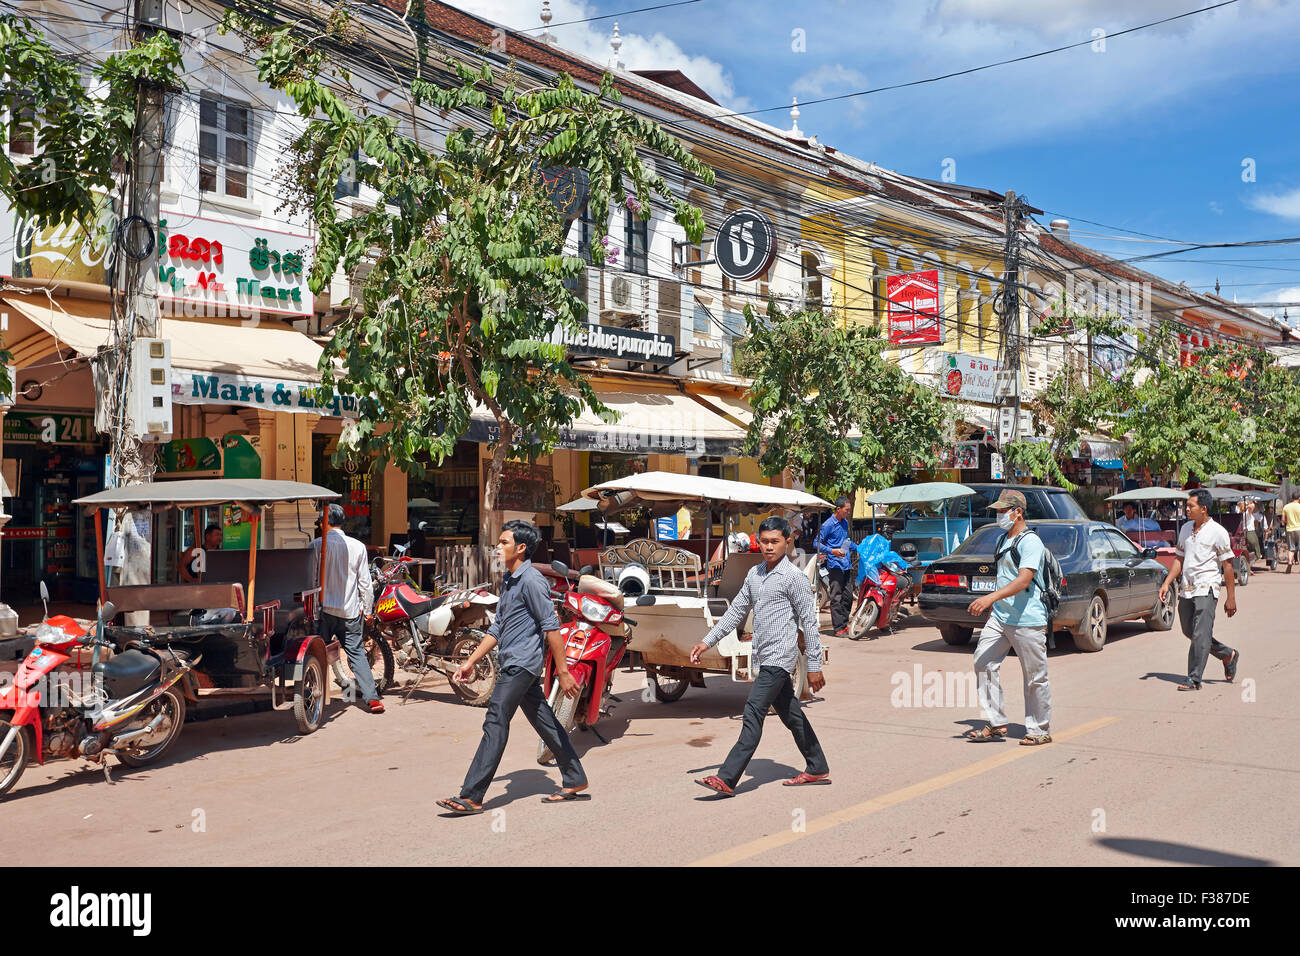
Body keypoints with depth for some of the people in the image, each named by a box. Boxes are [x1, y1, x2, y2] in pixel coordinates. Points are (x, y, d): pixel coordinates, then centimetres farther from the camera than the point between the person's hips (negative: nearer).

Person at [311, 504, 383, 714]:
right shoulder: (357, 546, 0)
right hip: (350, 610, 2)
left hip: (324, 609, -2)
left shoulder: (316, 545, -6)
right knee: (356, 653, 6)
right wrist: (367, 610, 13)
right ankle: (372, 698, -2)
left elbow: (310, 578, -3)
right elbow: (365, 582, 3)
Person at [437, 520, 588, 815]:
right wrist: (470, 663, 18)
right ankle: (575, 782, 21)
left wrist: (563, 671, -19)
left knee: (495, 724, -11)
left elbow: (551, 626, -17)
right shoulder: (509, 581, 17)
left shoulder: (532, 580, -14)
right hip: (512, 665, 10)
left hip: (521, 664, -10)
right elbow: (497, 628, 21)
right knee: (544, 723, 13)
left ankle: (471, 797, -10)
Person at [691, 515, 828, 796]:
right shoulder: (754, 573, 11)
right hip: (764, 657, 8)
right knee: (790, 713, 15)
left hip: (779, 657, -8)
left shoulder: (793, 576, -11)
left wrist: (814, 665, -9)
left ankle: (727, 779, -14)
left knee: (753, 713, -12)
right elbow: (737, 611, 18)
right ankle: (818, 769, 27)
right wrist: (707, 641, 13)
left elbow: (809, 622, -9)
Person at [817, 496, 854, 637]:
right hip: (835, 565, -8)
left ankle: (844, 624, 18)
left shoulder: (845, 522, 15)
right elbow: (817, 543, -10)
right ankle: (838, 628, -4)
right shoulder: (828, 525, -9)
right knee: (836, 597, -6)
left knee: (848, 596, 9)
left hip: (847, 564, 8)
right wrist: (832, 551, -20)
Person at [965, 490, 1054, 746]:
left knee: (1035, 678, 1)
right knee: (983, 663, -1)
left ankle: (1040, 731, 13)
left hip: (1028, 621, -9)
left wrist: (991, 598, -34)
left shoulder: (1030, 542, -13)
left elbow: (1024, 580, -25)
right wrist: (994, 606, 24)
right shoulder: (1003, 540, 16)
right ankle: (996, 724, 5)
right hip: (1000, 617, 9)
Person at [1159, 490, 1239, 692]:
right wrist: (1167, 583, 6)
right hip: (1185, 589, 7)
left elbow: (1227, 565, -6)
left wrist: (1231, 597, -7)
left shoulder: (1217, 532, -7)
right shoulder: (1185, 529, 12)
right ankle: (1228, 655, 33)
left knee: (1200, 635, -10)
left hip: (1206, 589, -7)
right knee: (1189, 632, 13)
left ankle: (1194, 679, -7)